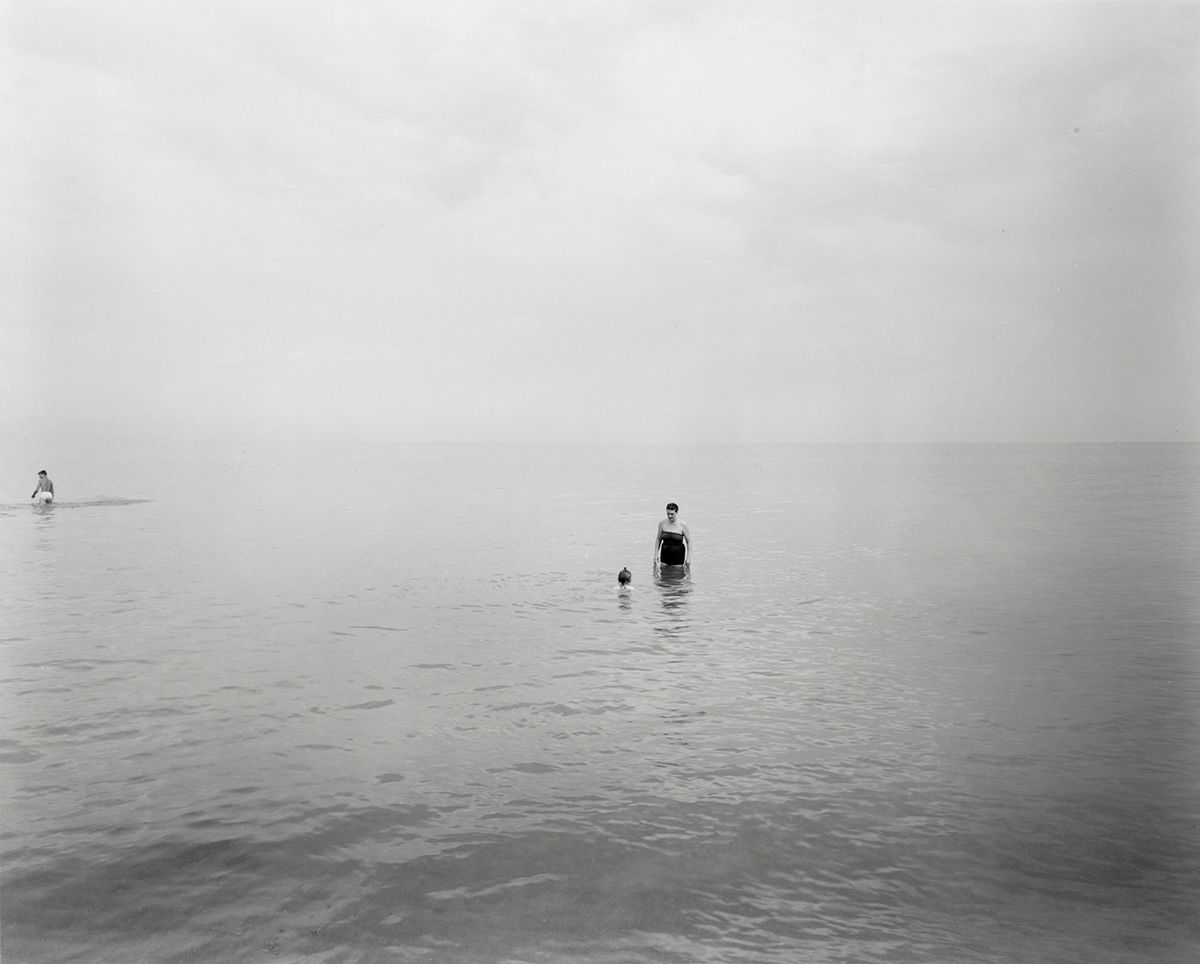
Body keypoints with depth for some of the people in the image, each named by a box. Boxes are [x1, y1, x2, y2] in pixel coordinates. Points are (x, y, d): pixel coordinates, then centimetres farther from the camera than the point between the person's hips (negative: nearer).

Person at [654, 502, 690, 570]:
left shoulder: (682, 525, -11)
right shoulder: (662, 523, -4)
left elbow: (689, 541, -3)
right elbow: (658, 539, 8)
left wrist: (689, 558, -7)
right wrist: (656, 555, 4)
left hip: (678, 555, -2)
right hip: (665, 554, 3)